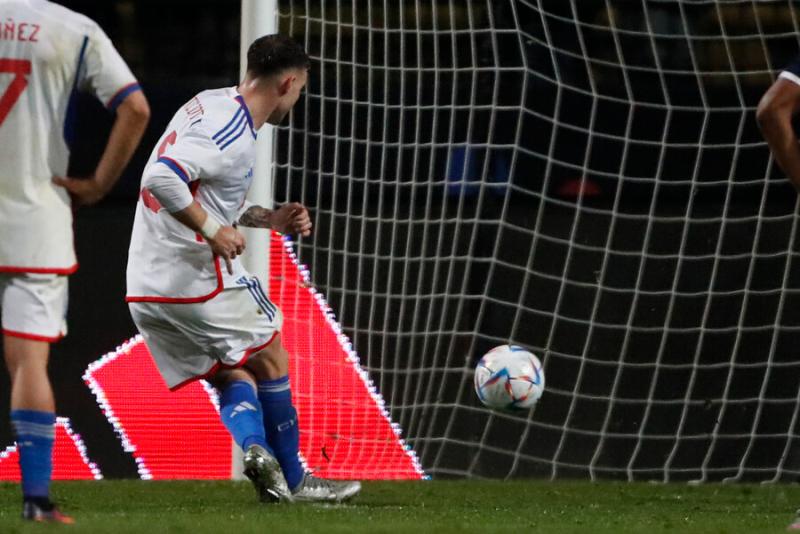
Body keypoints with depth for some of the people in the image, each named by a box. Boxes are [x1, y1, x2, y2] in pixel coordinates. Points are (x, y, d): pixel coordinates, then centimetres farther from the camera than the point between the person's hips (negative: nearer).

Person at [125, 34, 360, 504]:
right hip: (197, 278, -9)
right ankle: (293, 479, 17)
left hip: (147, 289, 9)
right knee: (271, 360, 10)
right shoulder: (232, 132, -17)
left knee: (234, 376, 15)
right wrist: (213, 230, -23)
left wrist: (271, 218, 16)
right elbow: (161, 178, -31)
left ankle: (253, 446, -11)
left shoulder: (213, 106, 14)